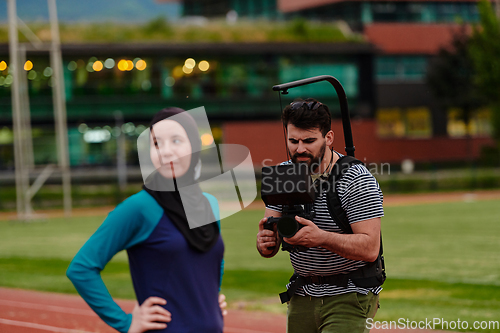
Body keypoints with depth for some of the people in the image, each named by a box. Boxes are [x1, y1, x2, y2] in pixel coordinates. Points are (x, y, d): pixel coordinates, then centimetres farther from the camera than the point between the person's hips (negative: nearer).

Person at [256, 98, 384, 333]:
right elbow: (270, 248, 0)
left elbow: (370, 249, -22)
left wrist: (321, 238, -36)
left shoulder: (357, 180, -14)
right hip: (302, 295, 6)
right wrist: (265, 242, -24)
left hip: (350, 296, -6)